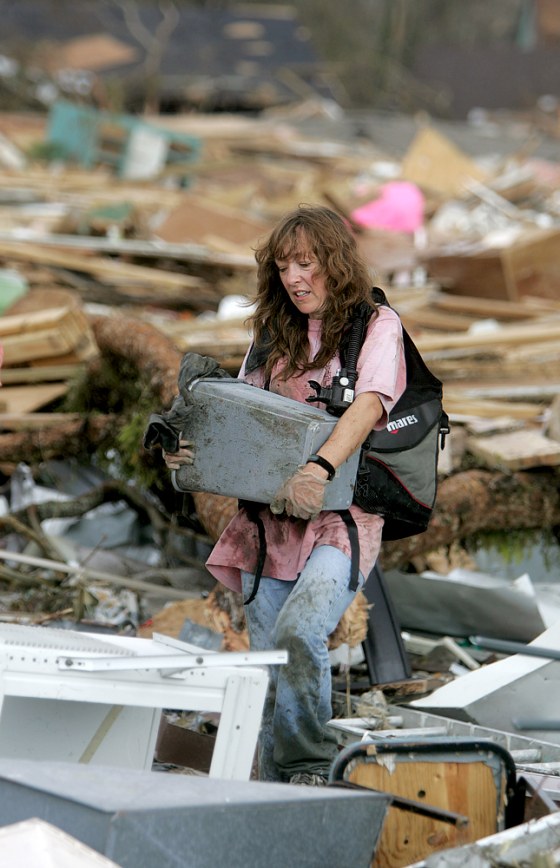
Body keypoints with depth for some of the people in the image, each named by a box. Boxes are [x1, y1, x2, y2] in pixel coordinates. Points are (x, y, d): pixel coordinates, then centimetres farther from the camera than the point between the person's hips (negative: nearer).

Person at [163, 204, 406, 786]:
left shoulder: (377, 326, 1)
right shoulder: (273, 335, 17)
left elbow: (369, 404, -16)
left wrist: (320, 469, -33)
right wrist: (189, 447, -8)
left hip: (342, 518, -5)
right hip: (269, 521, 5)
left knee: (298, 634, -27)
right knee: (268, 671, 2)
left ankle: (312, 767, -10)